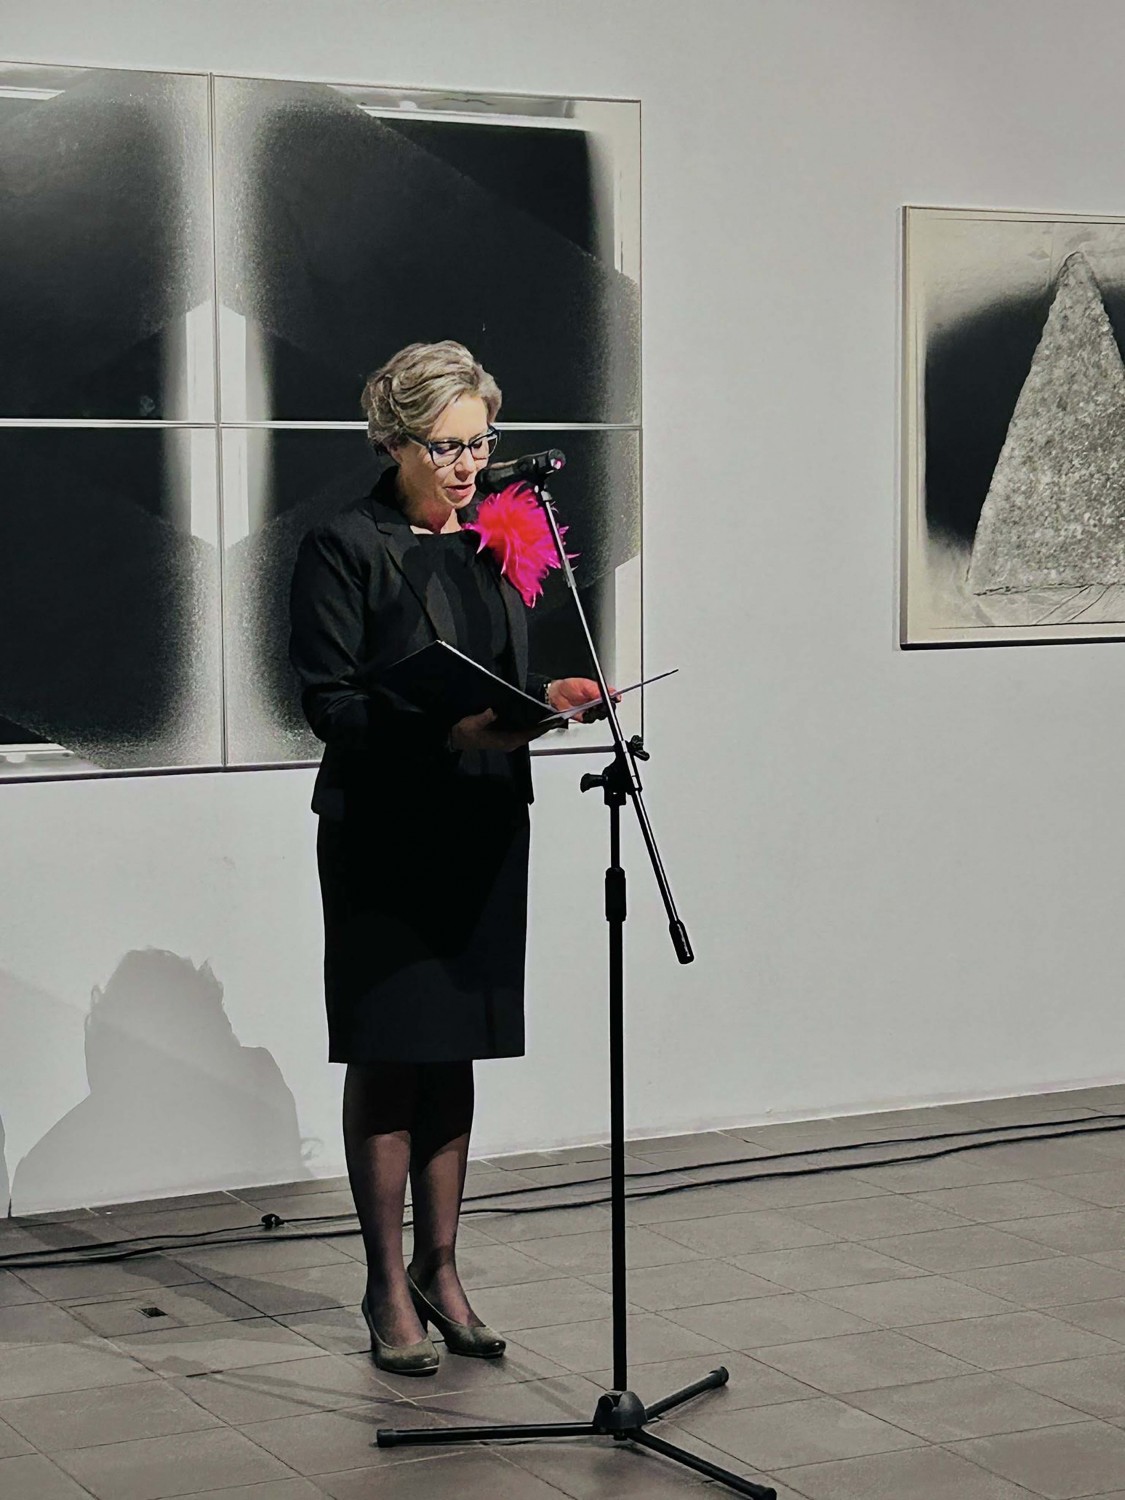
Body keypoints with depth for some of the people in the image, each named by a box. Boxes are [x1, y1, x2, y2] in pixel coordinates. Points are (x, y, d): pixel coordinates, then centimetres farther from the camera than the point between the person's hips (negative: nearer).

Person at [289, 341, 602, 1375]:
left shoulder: (496, 540, 13)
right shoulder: (345, 549, -7)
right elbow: (329, 702, -12)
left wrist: (548, 697, -3)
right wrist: (446, 726, -24)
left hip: (483, 826, 6)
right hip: (384, 833, -6)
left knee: (455, 1054, 11)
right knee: (389, 1058, 0)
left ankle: (440, 1271, 21)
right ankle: (389, 1290, 10)